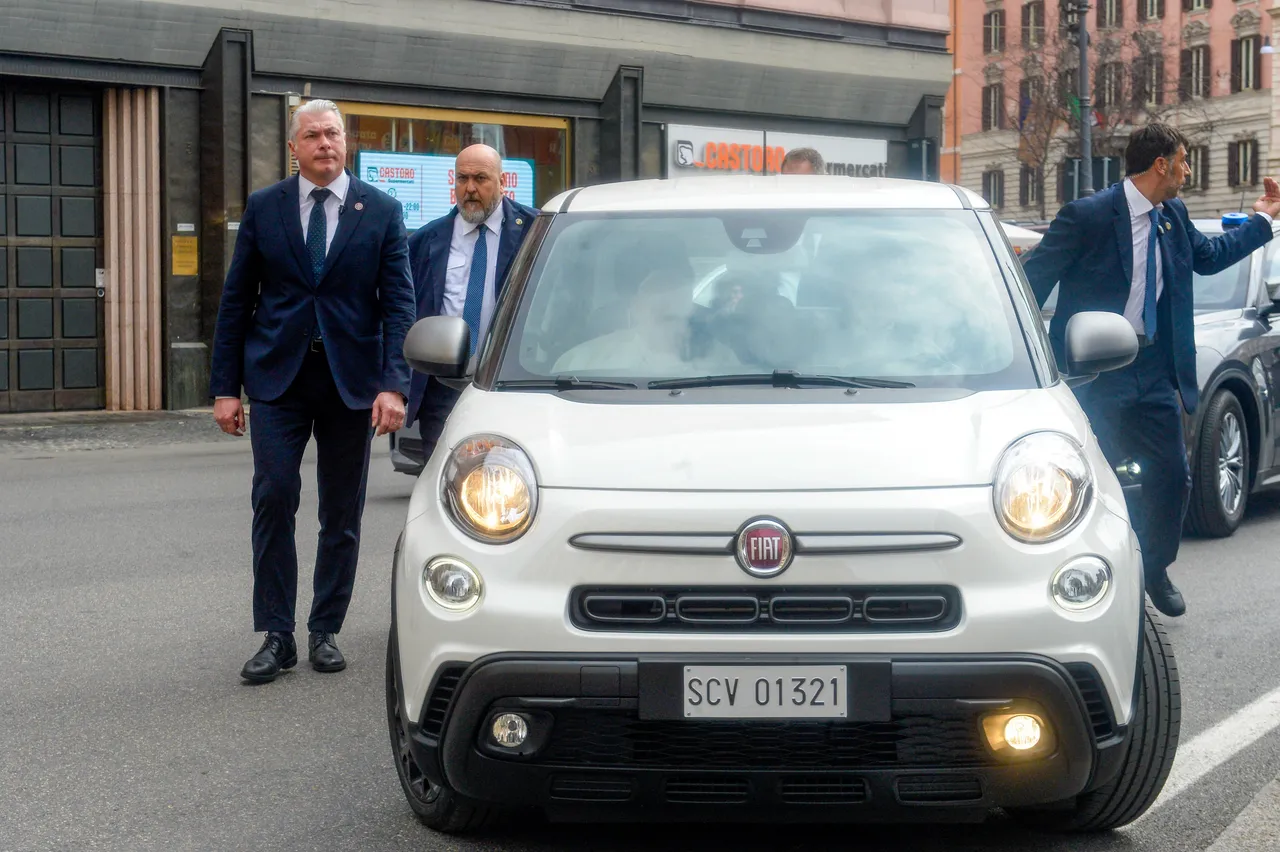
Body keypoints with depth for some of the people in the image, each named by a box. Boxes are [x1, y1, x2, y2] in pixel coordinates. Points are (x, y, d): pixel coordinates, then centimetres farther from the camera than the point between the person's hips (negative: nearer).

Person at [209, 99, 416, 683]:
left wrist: (393, 385, -12)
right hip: (278, 377, 0)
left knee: (342, 517, 6)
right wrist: (226, 387, 1)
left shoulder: (381, 212, 3)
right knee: (273, 503, -7)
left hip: (352, 381, 0)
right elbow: (236, 300, 6)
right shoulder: (263, 208, 5)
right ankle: (276, 636, 2)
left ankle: (325, 632, 18)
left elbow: (398, 304, -1)